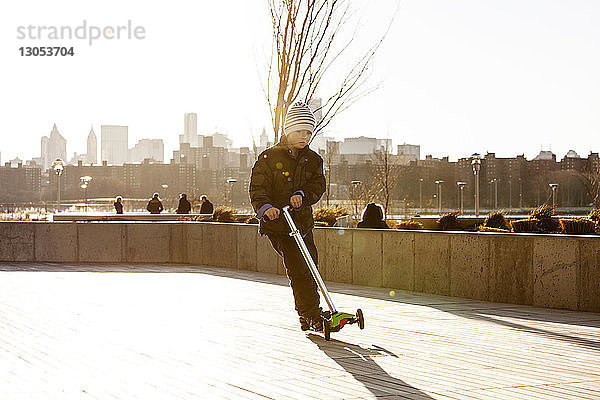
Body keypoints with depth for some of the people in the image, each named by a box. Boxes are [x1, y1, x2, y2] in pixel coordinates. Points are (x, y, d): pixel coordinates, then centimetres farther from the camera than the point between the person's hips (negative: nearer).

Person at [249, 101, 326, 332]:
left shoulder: (313, 160, 10)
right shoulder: (269, 158, -5)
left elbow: (318, 185, 0)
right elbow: (257, 188, -10)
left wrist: (302, 195, -21)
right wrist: (265, 207, -30)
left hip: (303, 222, 6)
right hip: (277, 224, -6)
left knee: (310, 264, 11)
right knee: (298, 269, -13)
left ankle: (305, 314, 29)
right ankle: (312, 316, -8)